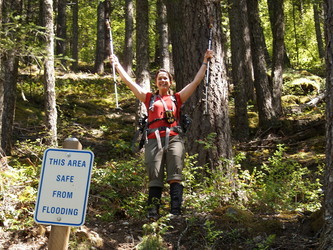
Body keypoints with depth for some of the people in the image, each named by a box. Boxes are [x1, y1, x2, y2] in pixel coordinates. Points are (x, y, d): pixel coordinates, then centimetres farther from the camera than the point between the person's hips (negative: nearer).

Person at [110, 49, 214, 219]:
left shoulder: (177, 98, 22)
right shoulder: (149, 98, 23)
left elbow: (196, 81, 22)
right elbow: (129, 81, 25)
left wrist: (205, 61, 23)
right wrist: (117, 64, 27)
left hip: (173, 139, 0)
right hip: (154, 140, 0)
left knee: (175, 177, -12)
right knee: (155, 179, -6)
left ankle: (175, 212, -19)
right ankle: (152, 213, -10)